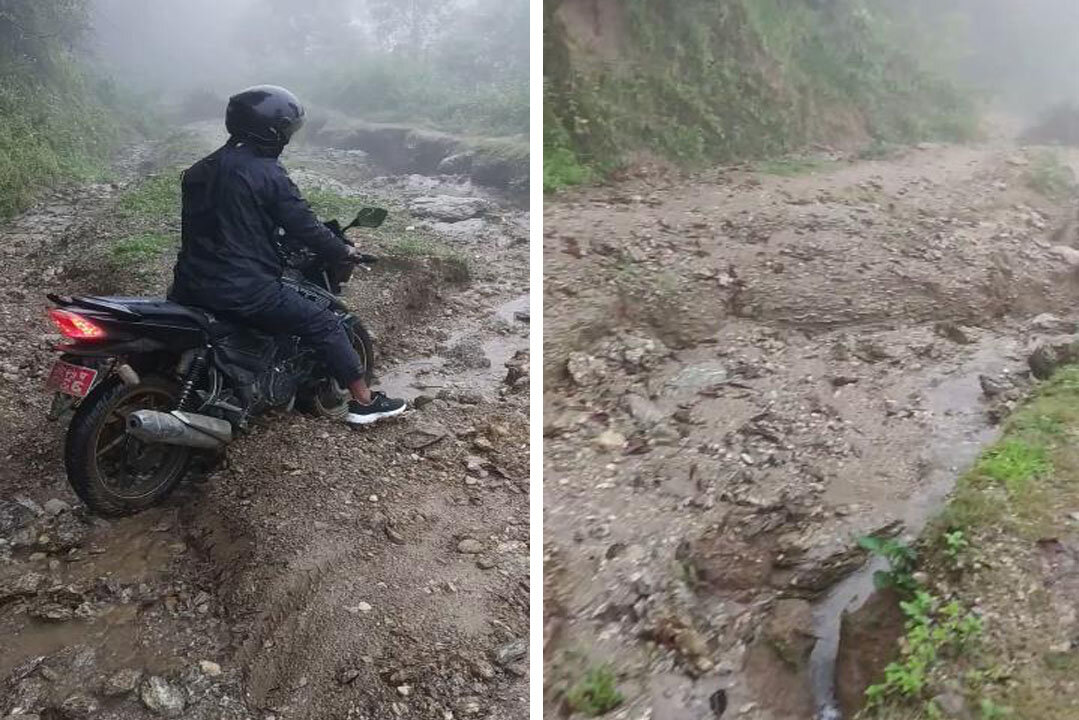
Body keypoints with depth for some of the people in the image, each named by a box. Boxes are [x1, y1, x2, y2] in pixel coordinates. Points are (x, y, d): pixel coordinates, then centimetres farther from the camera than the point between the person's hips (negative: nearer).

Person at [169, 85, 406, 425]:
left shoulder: (200, 169, 11)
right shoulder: (268, 175, -12)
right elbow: (306, 227, -10)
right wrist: (344, 251, 7)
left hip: (191, 284, 7)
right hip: (244, 291, -7)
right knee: (325, 325, 4)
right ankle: (363, 401, 9)